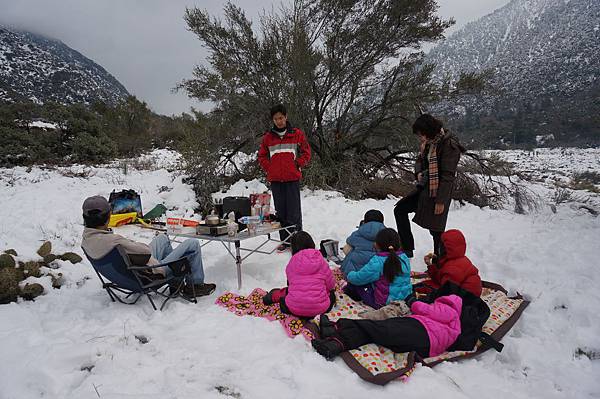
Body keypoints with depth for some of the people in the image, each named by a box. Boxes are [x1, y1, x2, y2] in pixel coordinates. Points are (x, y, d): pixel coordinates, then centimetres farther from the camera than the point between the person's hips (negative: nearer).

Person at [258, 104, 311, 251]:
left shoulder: (297, 134, 3)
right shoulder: (268, 137, 9)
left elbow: (306, 152, 5)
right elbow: (261, 156, 16)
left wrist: (297, 165, -3)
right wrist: (269, 168, 3)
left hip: (292, 178, -3)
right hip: (275, 179, 3)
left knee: (294, 211, -2)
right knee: (280, 211, 8)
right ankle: (285, 240, 17)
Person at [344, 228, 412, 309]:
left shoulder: (377, 263, -23)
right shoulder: (404, 258, -3)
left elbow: (358, 278, -14)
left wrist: (350, 275, 10)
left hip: (383, 303, -7)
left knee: (355, 283, 5)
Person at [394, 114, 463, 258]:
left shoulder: (449, 145, -18)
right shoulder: (428, 144, 6)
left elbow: (448, 176, -21)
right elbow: (419, 160, 21)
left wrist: (441, 200, -22)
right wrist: (419, 172, -2)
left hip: (438, 192, -9)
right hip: (424, 188, 9)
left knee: (436, 228, 1)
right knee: (400, 209, 7)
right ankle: (407, 248, 13)